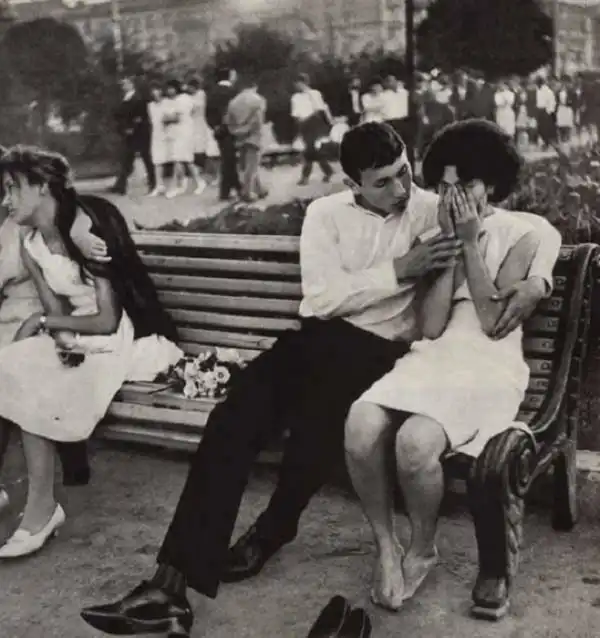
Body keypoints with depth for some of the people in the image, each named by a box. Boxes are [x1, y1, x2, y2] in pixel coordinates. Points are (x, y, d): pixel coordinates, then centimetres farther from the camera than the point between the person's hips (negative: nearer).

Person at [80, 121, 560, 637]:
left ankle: (272, 531, 1)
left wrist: (536, 280, -13)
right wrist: (400, 270, -15)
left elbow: (541, 227, 7)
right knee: (230, 423, -23)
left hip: (380, 349, -2)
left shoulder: (430, 209, 4)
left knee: (317, 425, -33)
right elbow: (323, 297, -8)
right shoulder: (326, 213, 7)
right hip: (318, 336, 2)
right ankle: (172, 585, -22)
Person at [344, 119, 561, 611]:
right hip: (432, 361, 4)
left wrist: (470, 243, -10)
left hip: (490, 369, -4)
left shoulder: (520, 234, 2)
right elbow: (430, 326, 0)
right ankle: (386, 547, -6)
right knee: (359, 427, -28)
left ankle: (422, 549, -3)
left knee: (415, 441, -33)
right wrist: (450, 244, -5)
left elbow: (493, 323, -9)